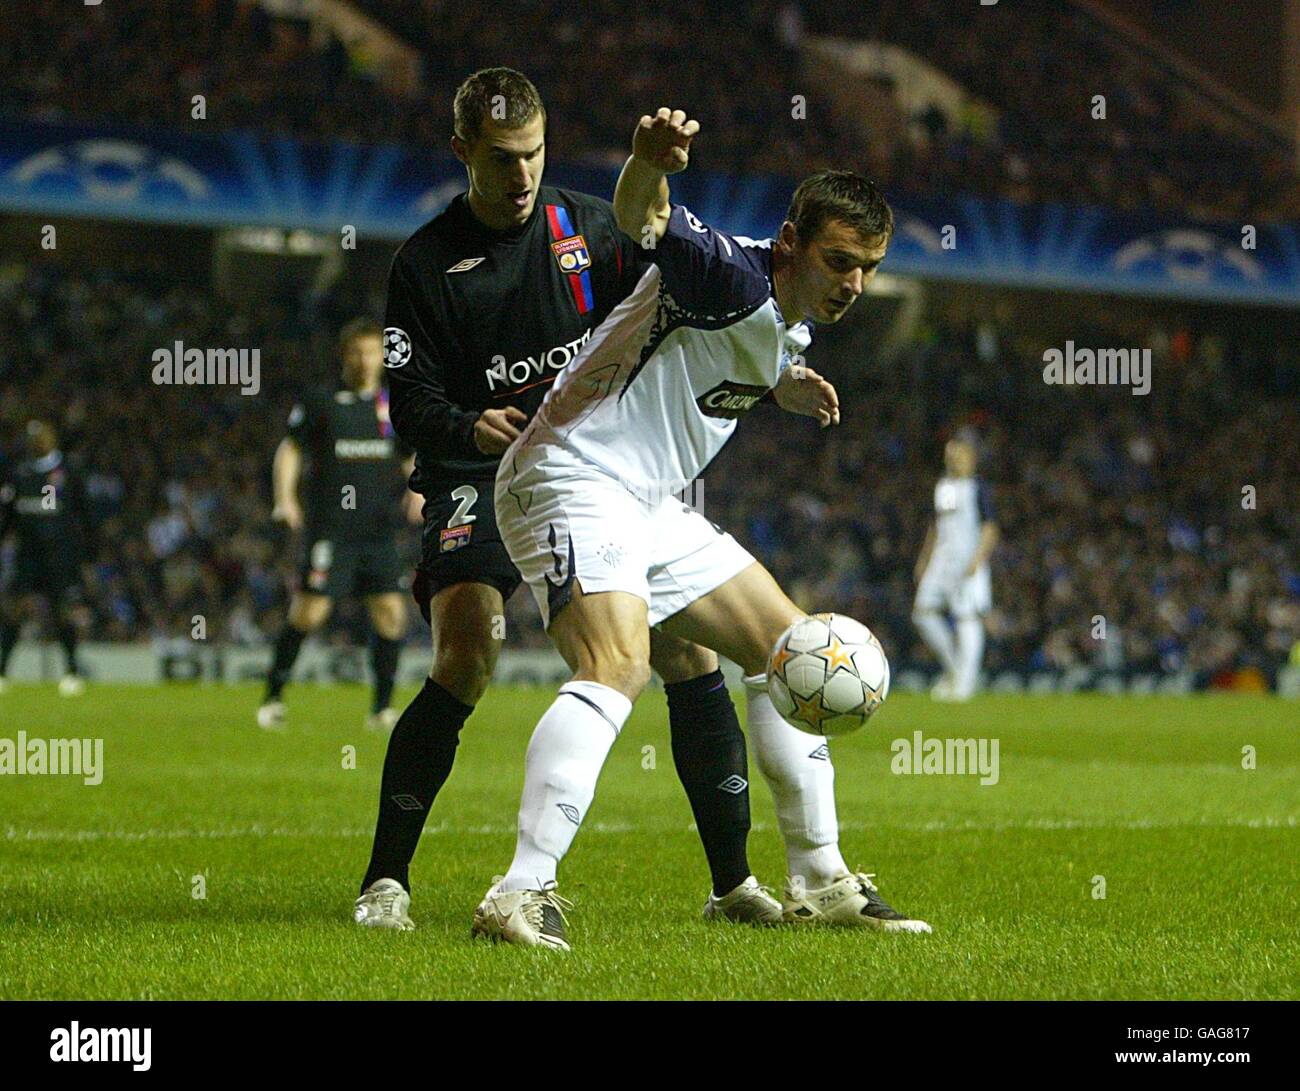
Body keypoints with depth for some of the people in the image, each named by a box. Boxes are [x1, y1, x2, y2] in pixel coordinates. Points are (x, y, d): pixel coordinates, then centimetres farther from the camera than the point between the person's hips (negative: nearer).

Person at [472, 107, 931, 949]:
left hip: (651, 505, 10)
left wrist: (792, 388, 13)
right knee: (618, 665, -31)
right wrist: (652, 162, -61)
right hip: (572, 478, -10)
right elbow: (642, 220, -39)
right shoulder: (734, 276, -19)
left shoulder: (792, 323, 10)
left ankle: (821, 884, 21)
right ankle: (523, 895, -39)